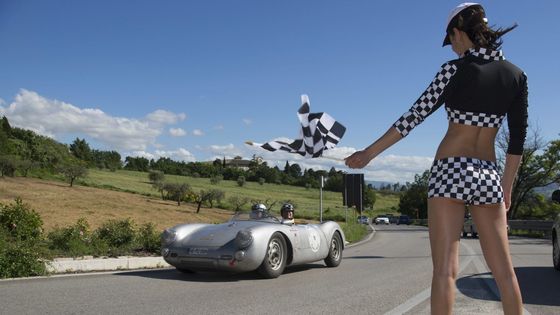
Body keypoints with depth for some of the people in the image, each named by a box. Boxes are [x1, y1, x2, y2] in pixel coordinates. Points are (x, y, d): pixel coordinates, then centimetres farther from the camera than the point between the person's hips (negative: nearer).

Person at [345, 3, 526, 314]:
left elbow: (414, 116, -5)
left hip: (450, 171, -4)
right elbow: (518, 139, 9)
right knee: (504, 269, 11)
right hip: (488, 175, 4)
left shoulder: (454, 70, -5)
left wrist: (369, 153, 1)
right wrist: (507, 186, 19)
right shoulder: (516, 75, 7)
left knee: (445, 268, -3)